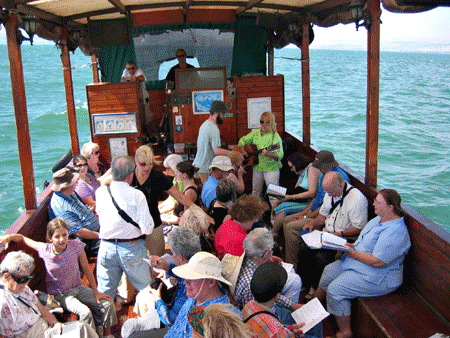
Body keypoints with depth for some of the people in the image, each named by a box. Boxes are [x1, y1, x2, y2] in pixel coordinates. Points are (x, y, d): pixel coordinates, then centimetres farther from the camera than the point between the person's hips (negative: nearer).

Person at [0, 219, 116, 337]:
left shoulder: (76, 246, -14)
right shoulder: (44, 249, -15)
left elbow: (86, 269, -5)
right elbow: (22, 238, 0)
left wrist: (96, 292, -4)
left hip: (78, 288, 3)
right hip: (60, 295, -3)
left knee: (108, 304, -11)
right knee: (85, 312, -28)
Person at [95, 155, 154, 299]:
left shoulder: (100, 192, -4)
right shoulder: (137, 195, -15)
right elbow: (147, 229, -15)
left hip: (107, 248, 3)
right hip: (132, 249, -3)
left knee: (104, 293, 15)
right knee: (145, 289, 15)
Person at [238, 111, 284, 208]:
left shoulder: (275, 136, -11)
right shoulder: (256, 133, 6)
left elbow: (280, 155, -18)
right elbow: (242, 140, 15)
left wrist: (269, 154, -37)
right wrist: (243, 151, -2)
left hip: (271, 168, -5)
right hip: (257, 167, 6)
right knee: (256, 192, 17)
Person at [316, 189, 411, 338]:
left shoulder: (395, 232, -28)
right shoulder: (380, 219, 5)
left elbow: (378, 261, -30)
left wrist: (353, 254, -19)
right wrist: (351, 246, 1)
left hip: (378, 278, -11)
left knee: (335, 289, -18)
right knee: (329, 271, 12)